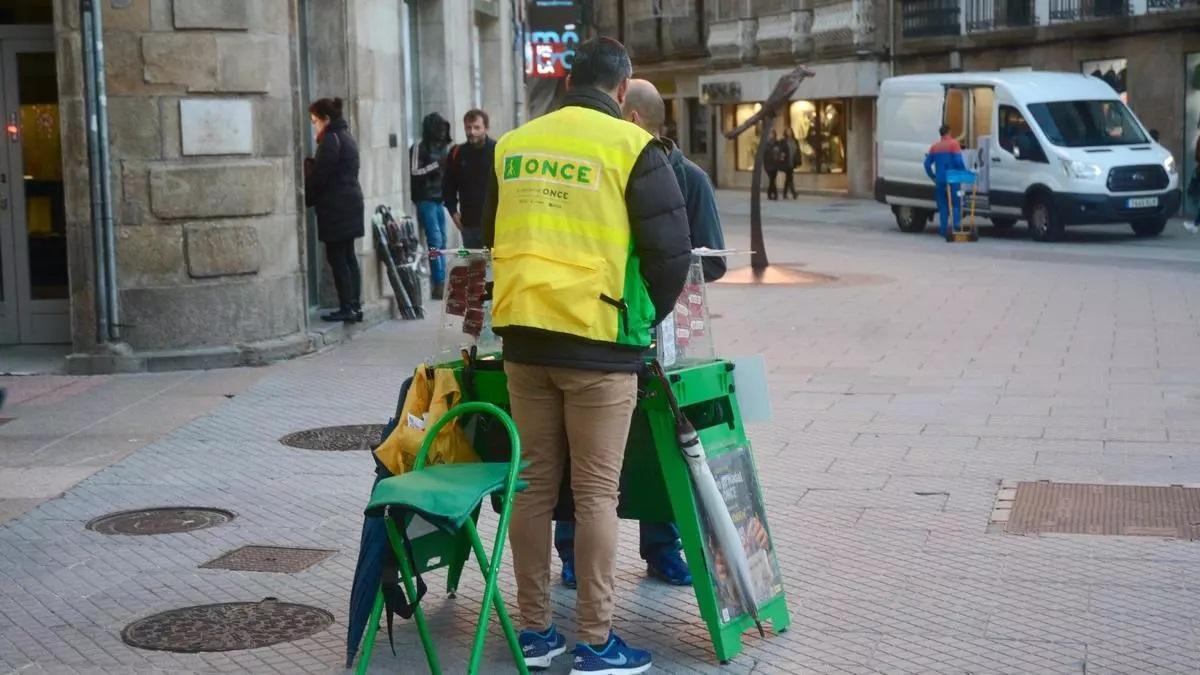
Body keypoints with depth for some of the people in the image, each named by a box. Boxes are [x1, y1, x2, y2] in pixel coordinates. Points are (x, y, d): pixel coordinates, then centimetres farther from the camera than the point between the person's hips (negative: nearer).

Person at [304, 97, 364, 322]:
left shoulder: (330, 139, -13)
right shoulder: (346, 136, 17)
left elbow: (318, 176, -15)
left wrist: (306, 200, -3)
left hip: (335, 207, -10)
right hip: (351, 203, 10)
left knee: (337, 259, -6)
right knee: (349, 257, 10)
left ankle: (347, 308, -6)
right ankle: (355, 306, 11)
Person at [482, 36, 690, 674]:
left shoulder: (512, 145, 8)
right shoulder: (631, 148, -7)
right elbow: (671, 250, -6)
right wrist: (647, 318, 10)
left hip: (523, 339, 5)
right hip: (599, 341, -4)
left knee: (533, 485, 12)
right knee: (596, 492, 2)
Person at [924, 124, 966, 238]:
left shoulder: (934, 147, 12)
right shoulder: (953, 144, -4)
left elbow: (927, 164, 10)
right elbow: (959, 161, -13)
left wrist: (933, 177, 18)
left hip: (940, 181, 4)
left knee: (943, 206, 10)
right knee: (956, 203, 1)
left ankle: (943, 230, 7)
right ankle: (956, 226, -14)